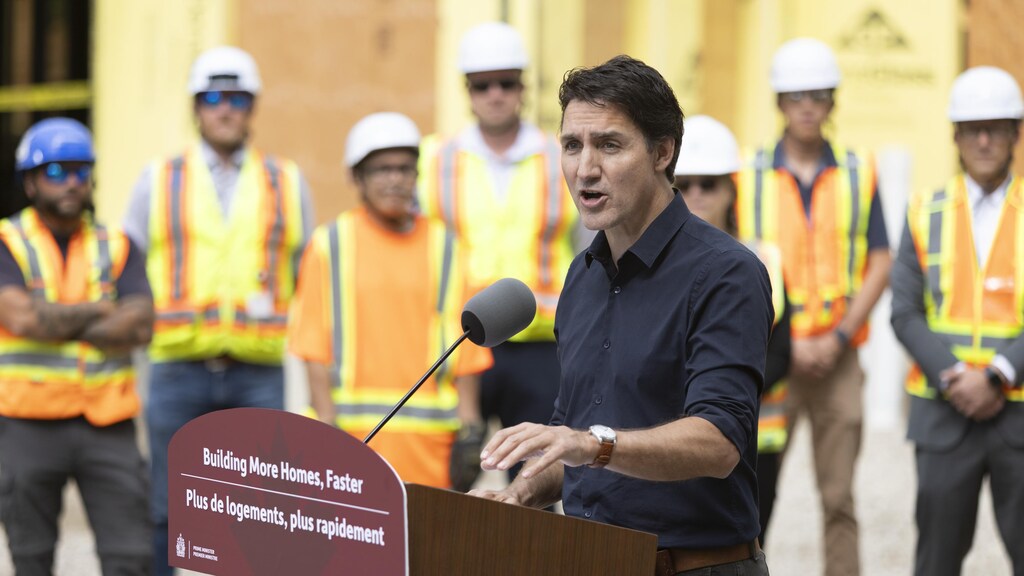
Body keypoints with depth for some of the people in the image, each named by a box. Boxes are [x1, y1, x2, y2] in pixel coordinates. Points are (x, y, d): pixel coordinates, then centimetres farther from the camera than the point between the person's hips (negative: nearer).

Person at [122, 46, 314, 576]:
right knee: (164, 512, -1)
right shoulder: (159, 182, 9)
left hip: (259, 375, 1)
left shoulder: (287, 183, 11)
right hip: (178, 371, 0)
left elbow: (308, 277, 14)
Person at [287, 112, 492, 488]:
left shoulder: (444, 249, 11)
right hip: (353, 428, -1)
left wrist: (470, 427, 0)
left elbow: (467, 352, 9)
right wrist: (327, 429, -6)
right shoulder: (330, 246, 7)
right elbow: (315, 350, 2)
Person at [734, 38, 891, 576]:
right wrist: (784, 341, -9)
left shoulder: (858, 175, 7)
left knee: (838, 497, 3)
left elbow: (880, 265, 5)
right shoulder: (749, 177, 3)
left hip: (836, 355, 1)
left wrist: (840, 337, -7)